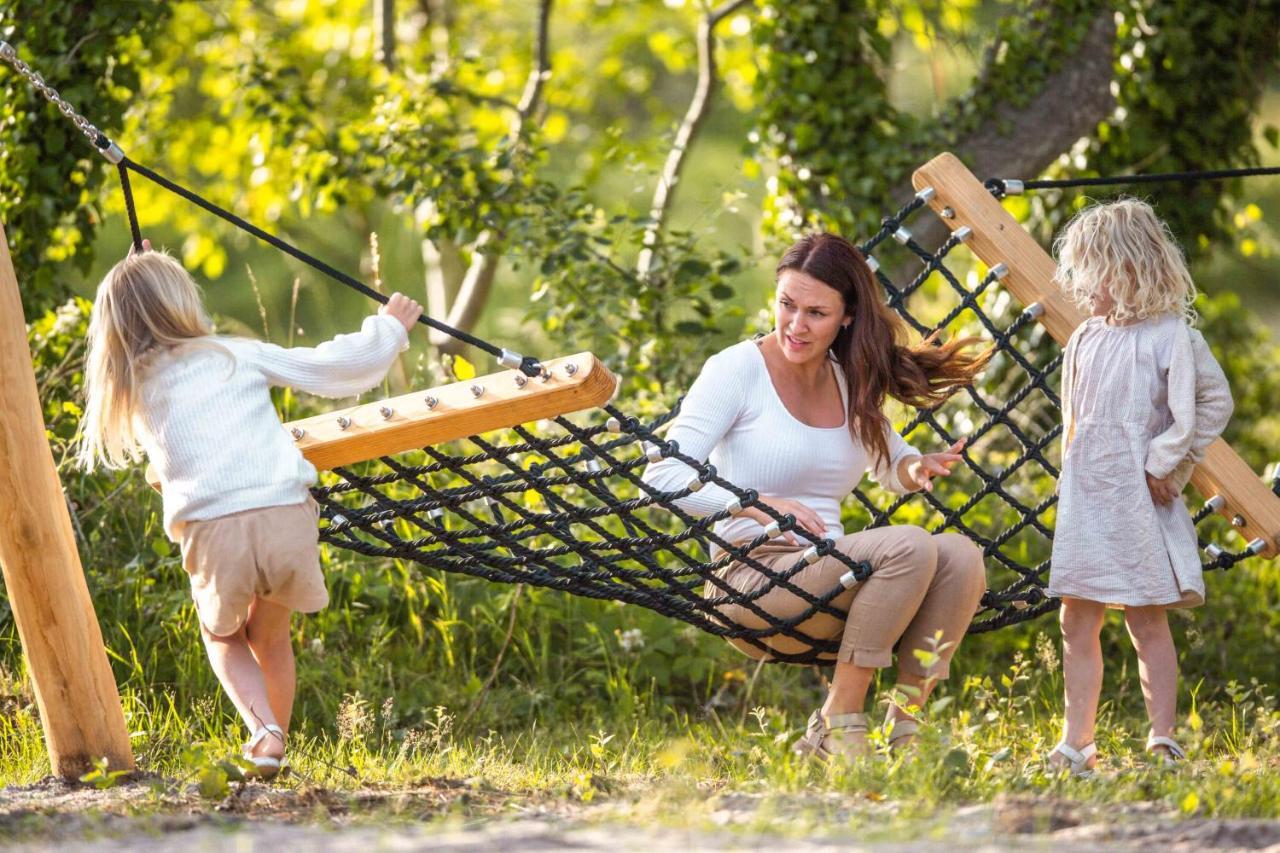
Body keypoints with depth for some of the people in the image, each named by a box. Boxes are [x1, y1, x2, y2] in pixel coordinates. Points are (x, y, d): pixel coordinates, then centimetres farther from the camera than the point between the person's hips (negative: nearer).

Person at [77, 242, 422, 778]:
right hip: (288, 517, 0)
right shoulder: (239, 356, 14)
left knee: (222, 636, 26)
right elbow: (339, 370, 11)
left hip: (213, 532, 0)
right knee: (270, 637, 28)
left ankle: (265, 732, 3)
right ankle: (277, 740, 29)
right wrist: (388, 330, 31)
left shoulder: (134, 392, 17)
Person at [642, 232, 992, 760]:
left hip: (827, 584, 6)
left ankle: (903, 731, -15)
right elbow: (662, 478, -14)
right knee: (909, 545, -28)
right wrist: (759, 505, -29)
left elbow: (889, 467, 29)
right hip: (753, 578, -6)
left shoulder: (850, 382, 12)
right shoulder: (737, 370, -6)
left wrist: (915, 468, 3)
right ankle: (839, 724, -20)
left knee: (959, 555, -19)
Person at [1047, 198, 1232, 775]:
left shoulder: (1169, 334, -10)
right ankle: (1076, 743, 9)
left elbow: (1212, 403, -9)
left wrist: (1166, 464, -9)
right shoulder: (1085, 339, 10)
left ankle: (1163, 740, 5)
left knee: (1147, 621, -1)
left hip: (1138, 498, -6)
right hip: (1083, 498, 6)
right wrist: (1073, 475, 11)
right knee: (1077, 623, 5)